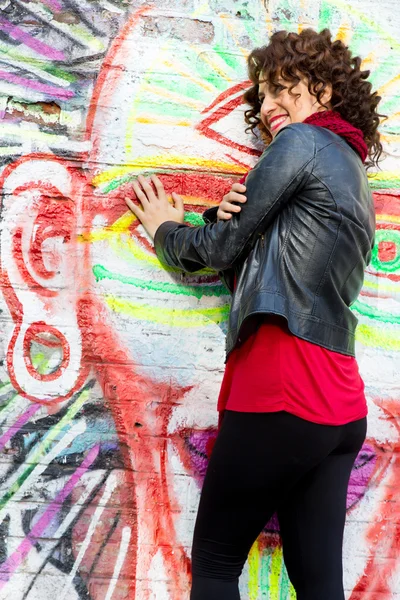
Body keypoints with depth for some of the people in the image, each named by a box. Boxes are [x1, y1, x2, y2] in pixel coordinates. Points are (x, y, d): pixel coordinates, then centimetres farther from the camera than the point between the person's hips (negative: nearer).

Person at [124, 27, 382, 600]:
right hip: (341, 409, 9)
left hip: (278, 397, -8)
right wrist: (227, 219, 0)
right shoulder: (355, 176, 22)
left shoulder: (301, 141, -4)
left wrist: (165, 229, 17)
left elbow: (220, 249, -2)